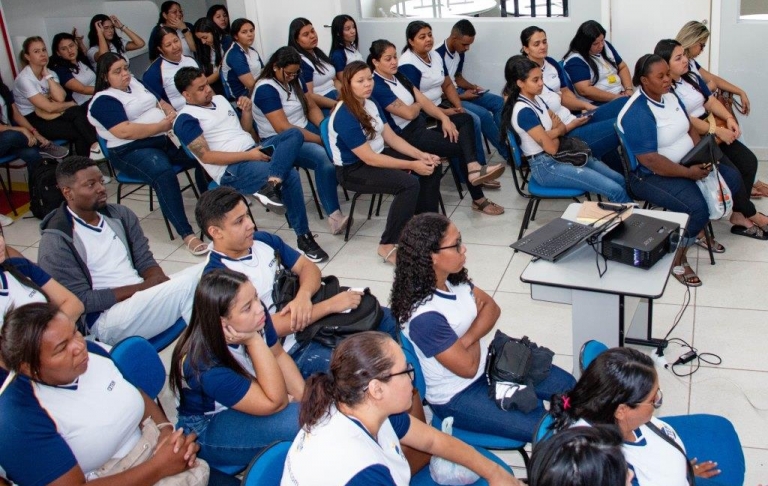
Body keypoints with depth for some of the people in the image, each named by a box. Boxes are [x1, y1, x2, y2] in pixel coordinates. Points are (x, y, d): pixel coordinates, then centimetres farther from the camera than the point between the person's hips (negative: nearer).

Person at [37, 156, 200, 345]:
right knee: (186, 286, -27)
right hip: (105, 321, -6)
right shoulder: (56, 242, -8)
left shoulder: (120, 215, 11)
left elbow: (145, 261, 10)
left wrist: (158, 281, -14)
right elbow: (83, 301, -11)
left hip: (142, 298, 7)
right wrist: (143, 287, -17)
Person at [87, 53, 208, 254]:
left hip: (166, 140, 8)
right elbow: (125, 132, -20)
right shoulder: (103, 101, -7)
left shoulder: (136, 83, 17)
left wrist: (172, 114, -2)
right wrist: (162, 125, -18)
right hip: (132, 151, -8)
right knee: (163, 172, -36)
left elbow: (159, 102, 22)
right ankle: (186, 234, -38)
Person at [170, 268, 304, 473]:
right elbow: (275, 402, -32)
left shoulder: (253, 320, -20)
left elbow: (279, 355, 0)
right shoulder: (206, 366, -36)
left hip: (249, 395, 7)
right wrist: (254, 341, -38)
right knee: (300, 420, -27)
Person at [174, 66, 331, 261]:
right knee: (290, 176, -29)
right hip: (231, 169, -8)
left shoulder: (220, 99, 20)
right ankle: (303, 236, -22)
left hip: (254, 151, 8)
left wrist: (247, 110, 4)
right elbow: (206, 156, -14)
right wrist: (247, 155, -18)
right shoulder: (186, 119, -5)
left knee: (294, 134, -18)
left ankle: (270, 186, -37)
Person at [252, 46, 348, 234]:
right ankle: (334, 215, -38)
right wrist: (321, 139, -20)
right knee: (325, 157, -35)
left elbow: (312, 107, 12)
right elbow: (283, 129, -22)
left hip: (305, 130, 8)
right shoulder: (265, 89, -15)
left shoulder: (295, 80, 10)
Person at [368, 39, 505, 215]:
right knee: (461, 145, -12)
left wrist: (444, 118, -9)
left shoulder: (398, 76, 11)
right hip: (406, 136, -9)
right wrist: (418, 104, 4)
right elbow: (409, 113, -20)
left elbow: (423, 100, 6)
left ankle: (473, 167, -24)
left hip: (420, 124, 9)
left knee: (465, 120, -5)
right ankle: (478, 199, -6)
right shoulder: (377, 87, -17)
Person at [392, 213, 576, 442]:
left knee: (567, 385, 7)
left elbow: (491, 307, 2)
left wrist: (466, 339, -18)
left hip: (485, 366, 8)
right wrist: (476, 329, -5)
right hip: (456, 397, -8)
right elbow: (468, 367, -24)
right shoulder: (425, 316, -33)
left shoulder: (453, 279, -9)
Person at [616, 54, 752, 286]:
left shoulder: (669, 95, 3)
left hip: (688, 163, 10)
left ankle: (700, 227, 21)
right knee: (697, 208, -27)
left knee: (732, 179, 8)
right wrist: (689, 173, -24)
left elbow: (689, 128, 12)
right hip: (652, 176, -10)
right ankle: (677, 259, -5)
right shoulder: (637, 113, -25)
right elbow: (649, 160, -28)